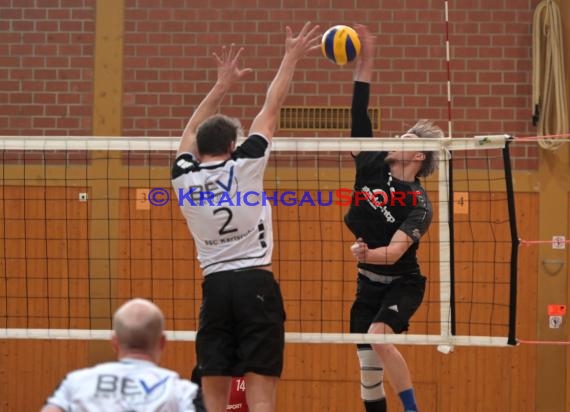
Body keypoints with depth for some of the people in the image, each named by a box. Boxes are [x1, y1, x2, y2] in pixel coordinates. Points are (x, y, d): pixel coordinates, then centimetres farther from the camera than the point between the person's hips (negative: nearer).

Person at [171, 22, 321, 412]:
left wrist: (223, 84, 32)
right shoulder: (244, 167, -4)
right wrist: (291, 58, 14)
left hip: (215, 287, 3)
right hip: (256, 282, -3)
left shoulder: (184, 178, 4)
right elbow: (271, 110, 5)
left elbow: (193, 131, 24)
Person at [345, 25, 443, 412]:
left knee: (378, 337, -30)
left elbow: (396, 249, -26)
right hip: (368, 283, 6)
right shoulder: (374, 166, -2)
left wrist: (368, 254, -46)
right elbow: (360, 113, -5)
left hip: (402, 284, -6)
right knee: (368, 365, 4)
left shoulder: (419, 203, -15)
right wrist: (365, 60, -11)